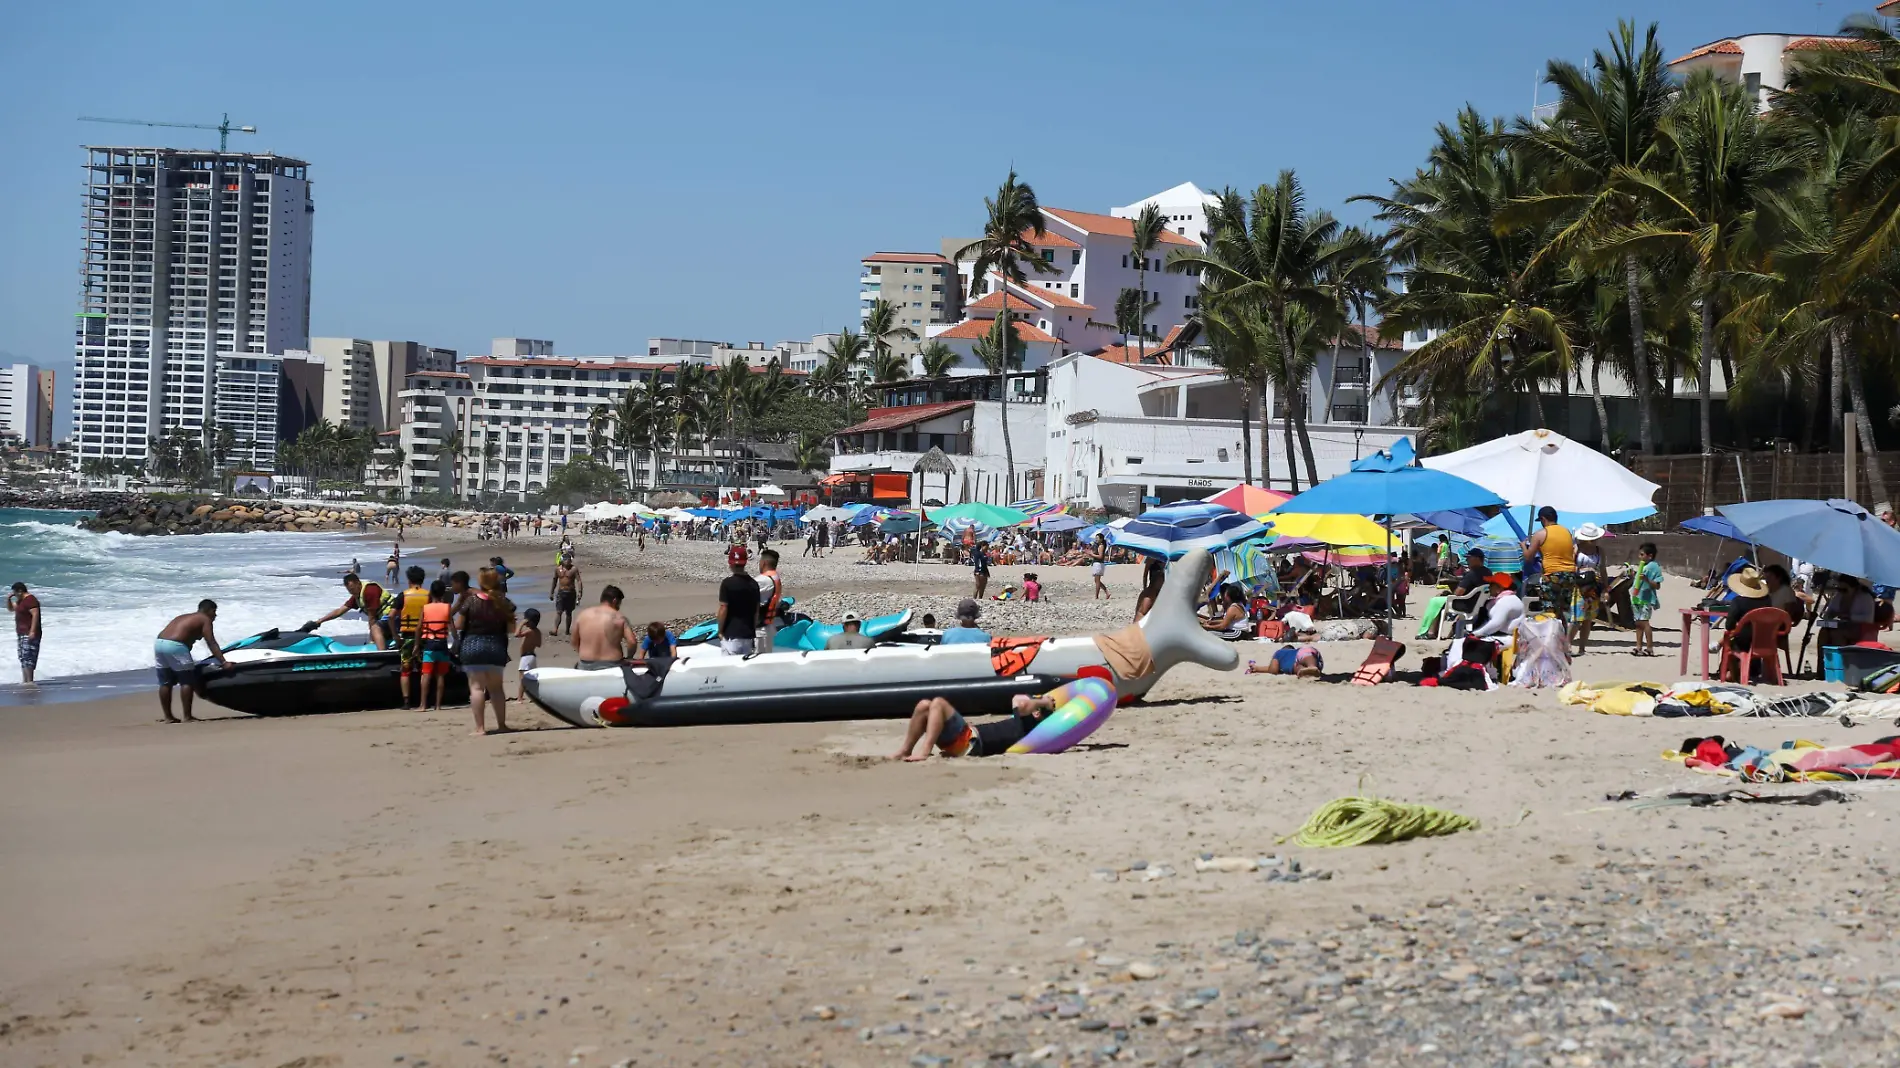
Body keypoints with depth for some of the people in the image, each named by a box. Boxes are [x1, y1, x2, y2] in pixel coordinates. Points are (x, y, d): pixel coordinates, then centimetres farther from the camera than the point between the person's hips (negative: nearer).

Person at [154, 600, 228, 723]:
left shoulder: (184, 618, 31)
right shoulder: (205, 620, 7)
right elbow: (211, 644, -2)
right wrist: (223, 662, -6)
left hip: (159, 643, 8)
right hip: (175, 645, -8)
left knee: (165, 683, 14)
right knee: (188, 681, 0)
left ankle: (168, 717, 20)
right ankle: (187, 717, 0)